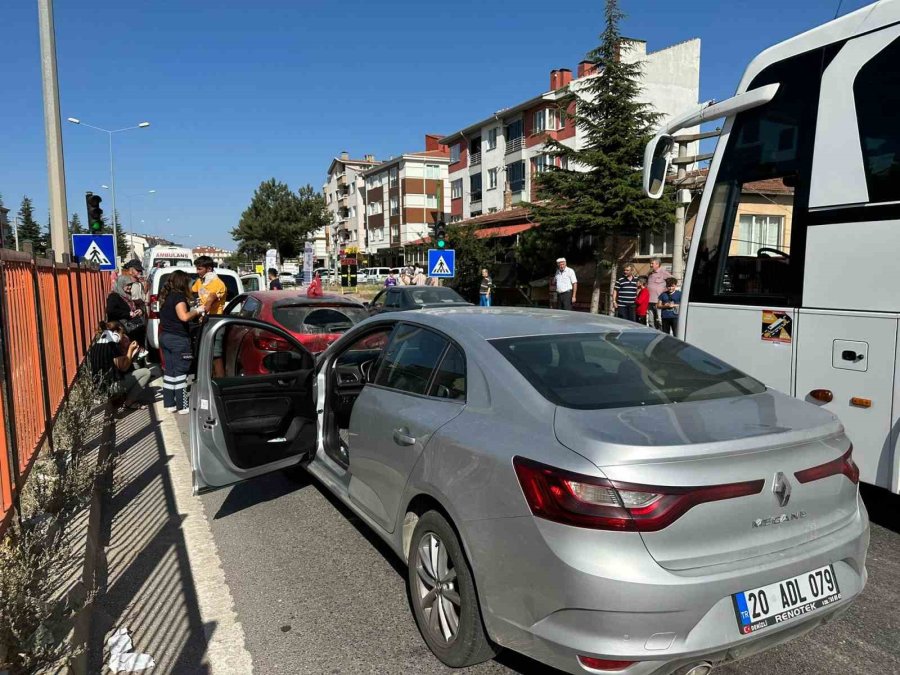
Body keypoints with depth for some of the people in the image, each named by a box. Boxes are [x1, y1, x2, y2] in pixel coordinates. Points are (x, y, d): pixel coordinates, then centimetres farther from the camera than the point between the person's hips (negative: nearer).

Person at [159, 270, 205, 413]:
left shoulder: (165, 295, 12)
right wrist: (197, 310, -13)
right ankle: (182, 406, 1)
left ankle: (169, 404, 18)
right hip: (178, 339, -8)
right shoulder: (179, 296, -15)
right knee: (180, 373, -3)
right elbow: (184, 317, -27)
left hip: (165, 337, 8)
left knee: (169, 372, 12)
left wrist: (194, 312, 11)